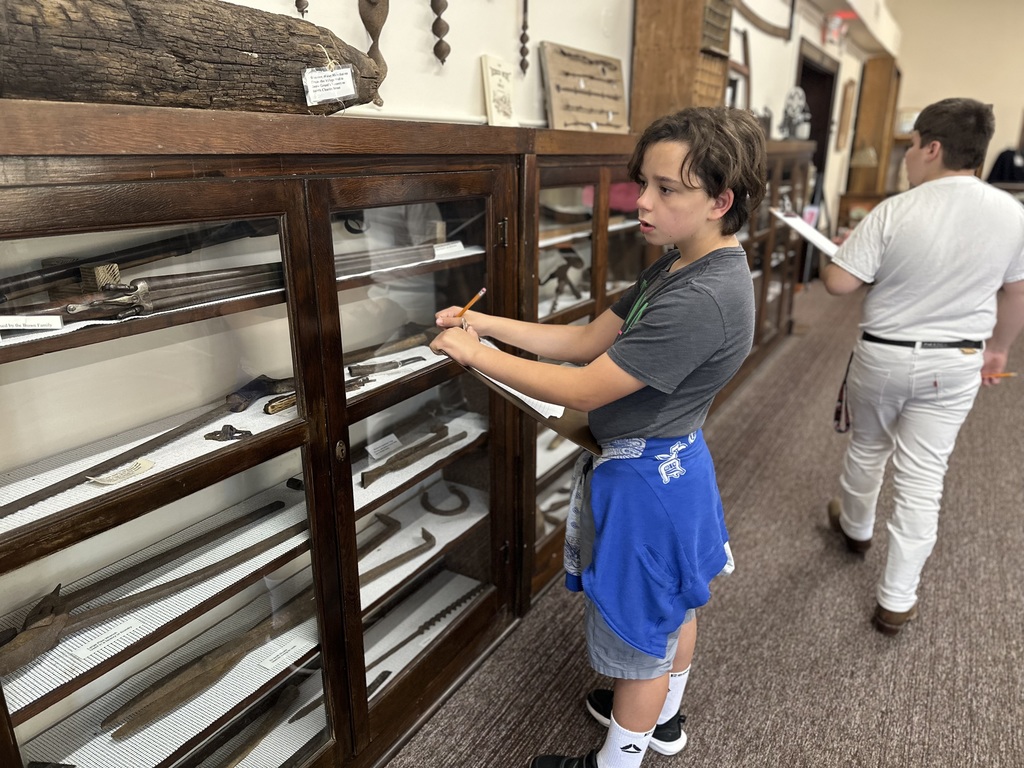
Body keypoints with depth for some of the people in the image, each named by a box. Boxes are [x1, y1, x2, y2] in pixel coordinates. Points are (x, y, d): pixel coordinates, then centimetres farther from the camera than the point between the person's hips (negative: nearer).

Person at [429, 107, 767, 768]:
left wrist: (476, 354, -19)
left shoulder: (701, 300, -31)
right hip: (676, 465, 10)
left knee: (639, 634, 13)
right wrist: (487, 323, -7)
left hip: (645, 481, -10)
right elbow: (589, 340, 1)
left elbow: (583, 389, -28)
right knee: (673, 604, 29)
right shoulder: (680, 266, 1)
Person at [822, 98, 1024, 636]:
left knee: (867, 447, 23)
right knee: (921, 479, 7)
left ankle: (855, 527, 49)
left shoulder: (895, 212, -17)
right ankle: (897, 601, 15)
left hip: (884, 355, -2)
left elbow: (838, 283, -16)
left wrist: (845, 248, 6)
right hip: (955, 364, 2)